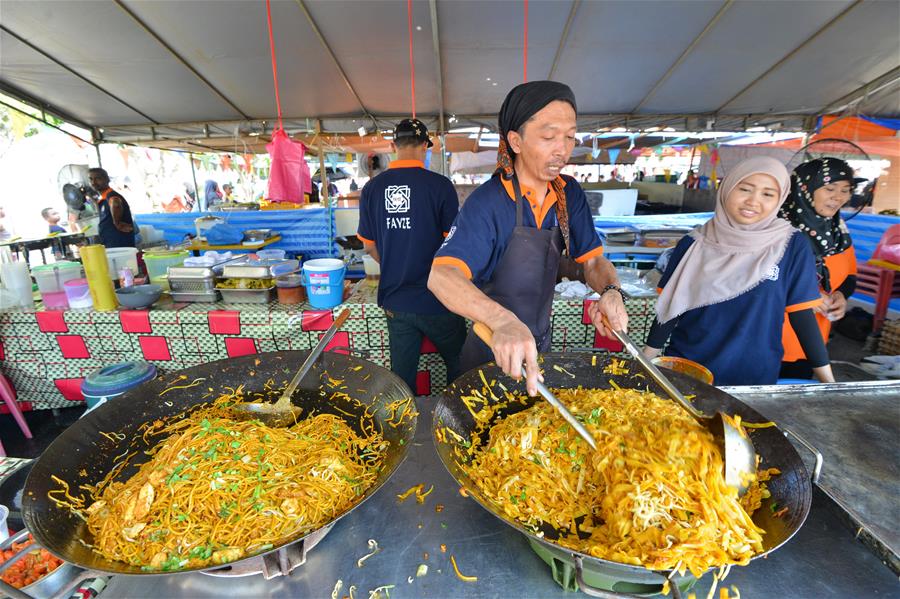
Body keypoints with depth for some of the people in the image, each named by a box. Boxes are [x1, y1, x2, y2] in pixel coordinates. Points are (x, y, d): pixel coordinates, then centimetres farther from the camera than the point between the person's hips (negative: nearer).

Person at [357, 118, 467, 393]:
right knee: (458, 365, 18)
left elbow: (370, 247, 7)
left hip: (395, 300, 3)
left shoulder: (372, 188, 0)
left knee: (402, 375, 14)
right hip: (437, 299, -3)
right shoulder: (440, 185, -11)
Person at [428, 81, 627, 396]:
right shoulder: (487, 202, -25)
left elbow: (594, 260, -1)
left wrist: (611, 291, -25)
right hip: (493, 347, -5)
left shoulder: (570, 193, -5)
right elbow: (441, 276, -38)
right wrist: (503, 321, -56)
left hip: (541, 343, 6)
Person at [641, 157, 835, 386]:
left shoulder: (793, 246, -6)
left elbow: (801, 314, -1)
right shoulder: (694, 244, -5)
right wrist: (645, 364, -5)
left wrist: (828, 380, -3)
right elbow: (670, 308, -2)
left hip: (756, 376, 0)